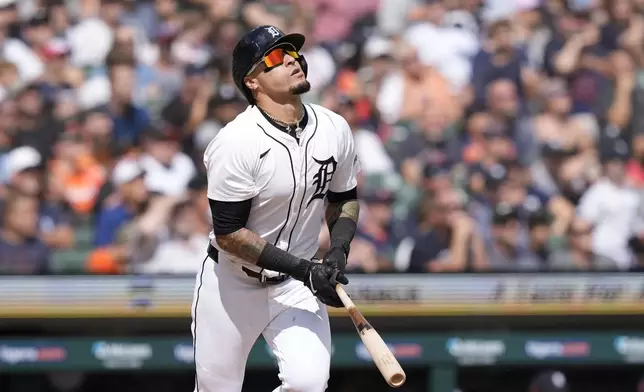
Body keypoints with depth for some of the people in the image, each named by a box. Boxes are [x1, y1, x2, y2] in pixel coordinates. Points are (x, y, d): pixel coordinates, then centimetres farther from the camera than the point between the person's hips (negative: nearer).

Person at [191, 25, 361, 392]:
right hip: (232, 285, -3)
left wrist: (339, 251, -9)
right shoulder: (236, 142, -22)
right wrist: (304, 269, -26)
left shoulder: (334, 129, -5)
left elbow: (344, 198, 11)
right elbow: (228, 233, -20)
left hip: (297, 284, 3)